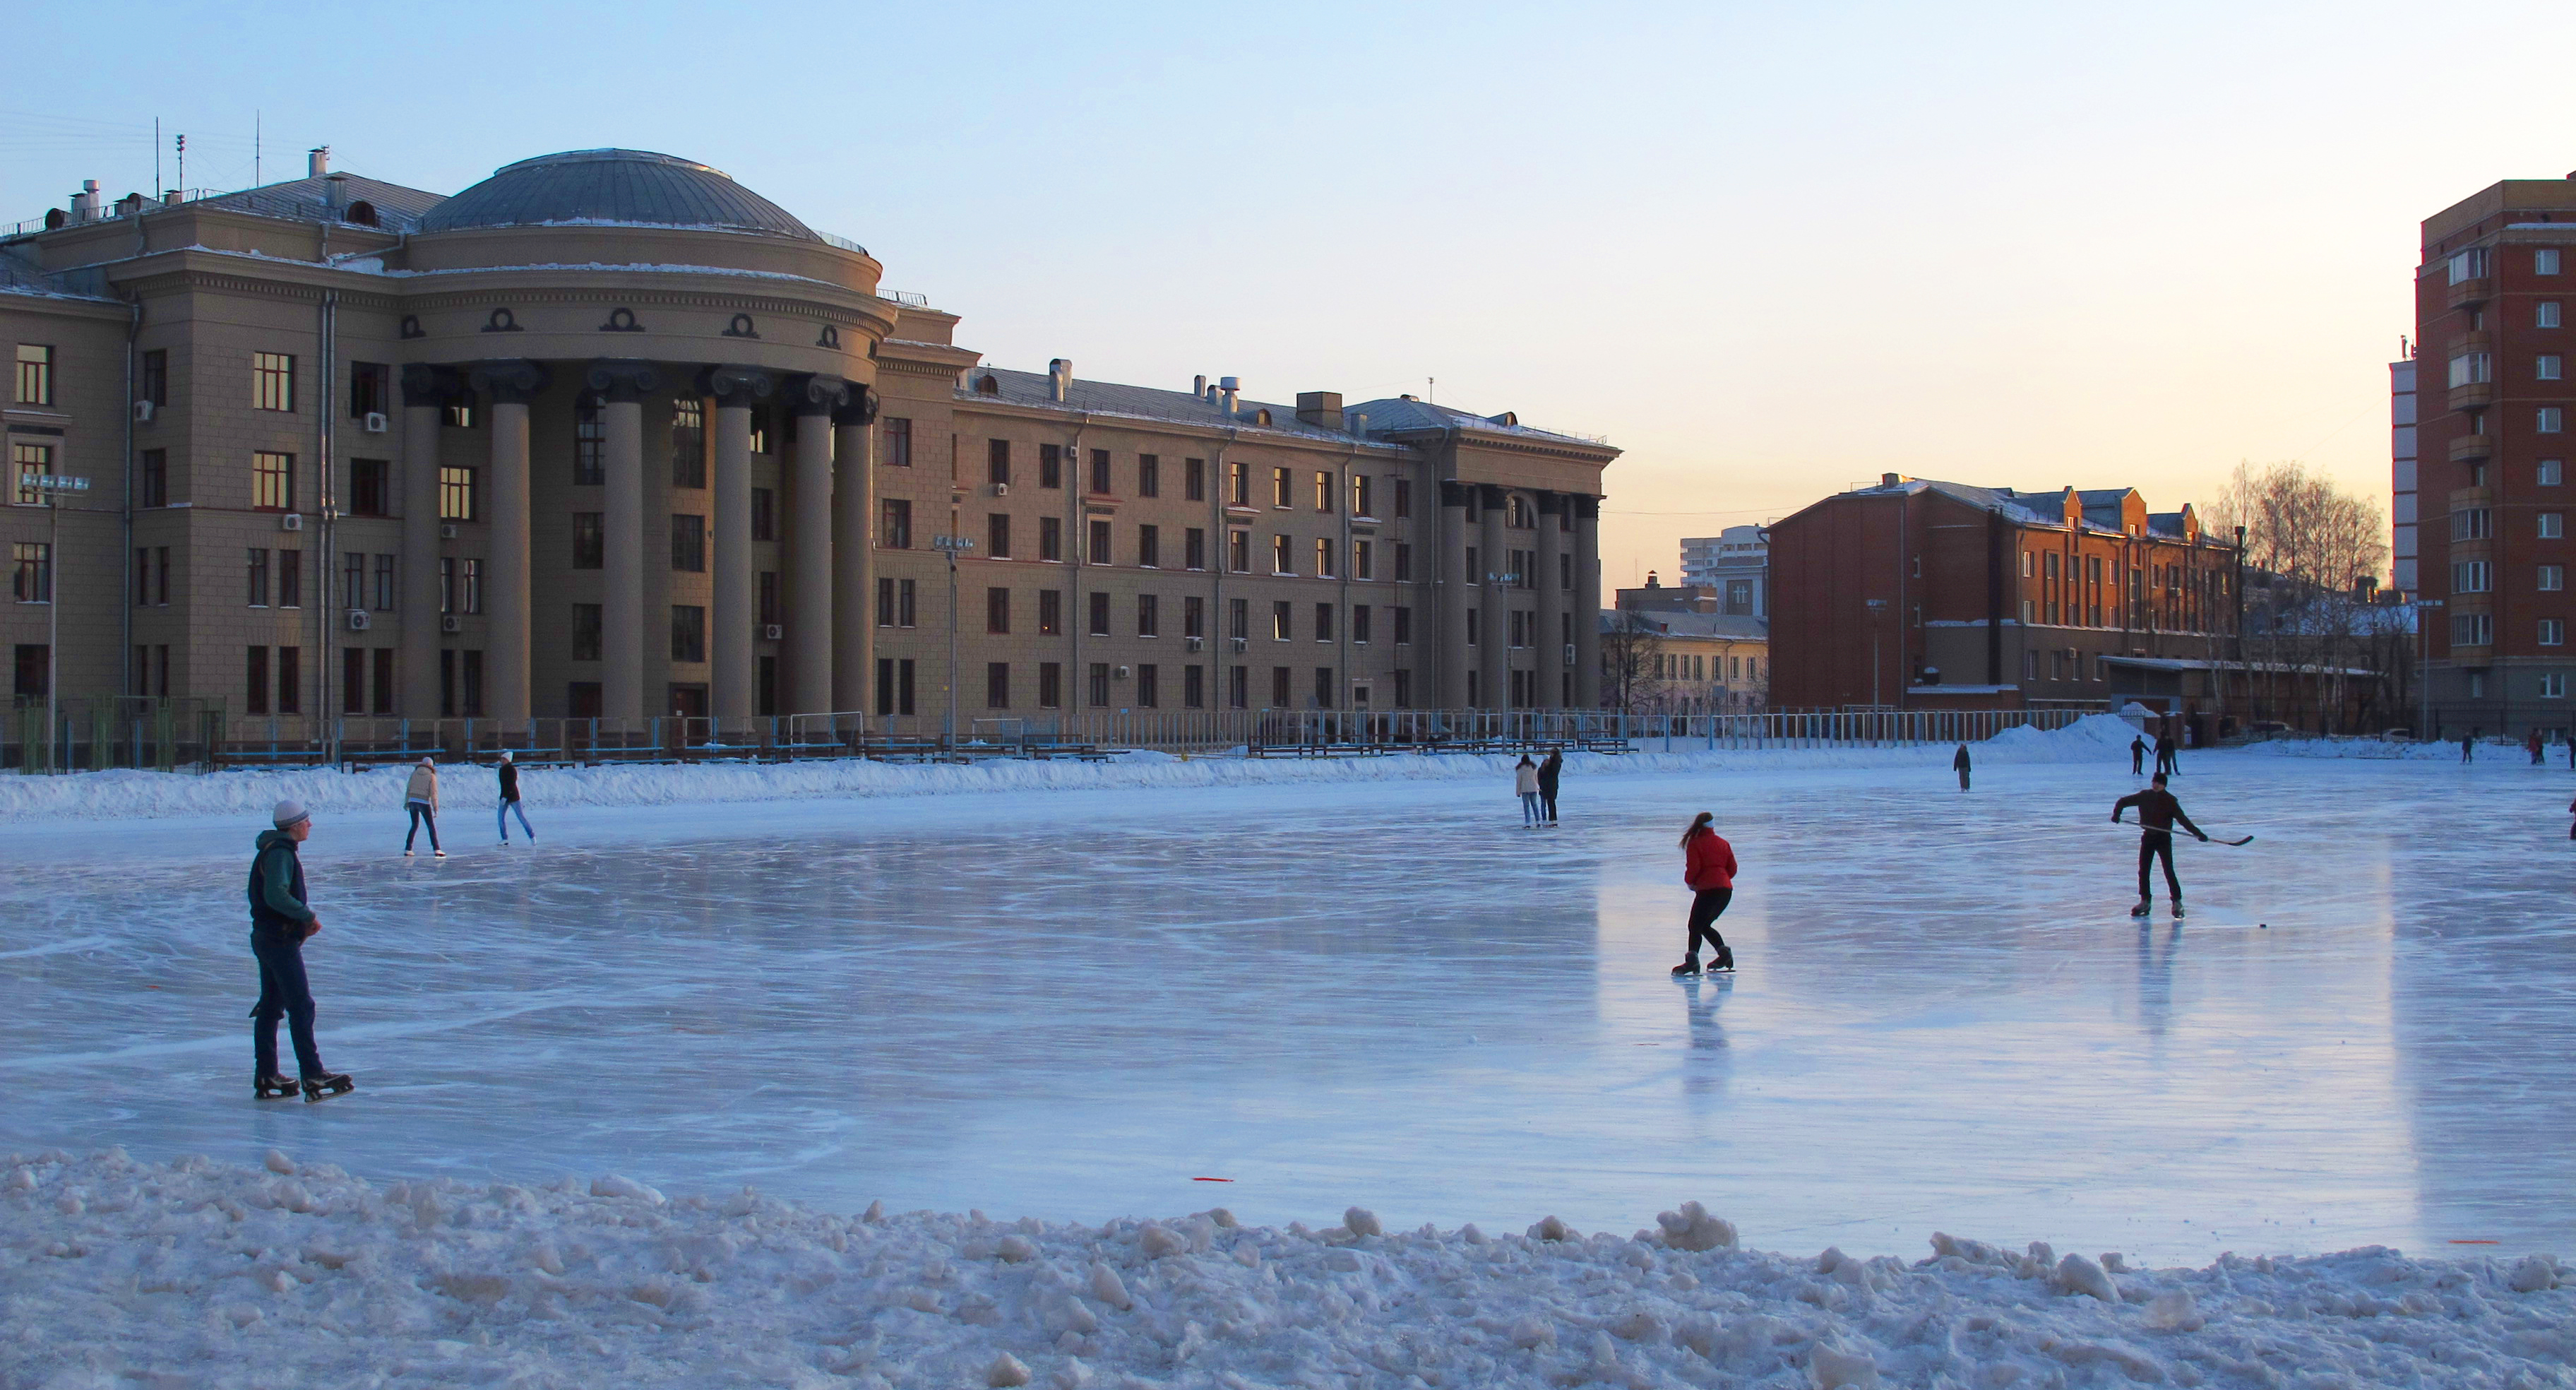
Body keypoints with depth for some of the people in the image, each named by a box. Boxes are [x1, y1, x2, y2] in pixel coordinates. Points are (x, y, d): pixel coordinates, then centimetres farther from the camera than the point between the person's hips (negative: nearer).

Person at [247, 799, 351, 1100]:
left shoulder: (279, 850, 16)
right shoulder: (280, 853, -17)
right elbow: (276, 896, -29)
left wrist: (303, 923, 11)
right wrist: (309, 916, -19)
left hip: (266, 937, 11)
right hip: (280, 940, -11)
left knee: (271, 1007, 13)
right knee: (301, 1006, -8)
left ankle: (266, 1076, 17)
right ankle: (312, 1074, -7)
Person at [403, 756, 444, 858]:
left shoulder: (415, 773, 7)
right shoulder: (432, 776, -4)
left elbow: (409, 788, 8)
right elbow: (433, 793, -8)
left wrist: (406, 803, 16)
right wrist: (436, 808, -5)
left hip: (412, 801, 4)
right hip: (424, 803, -4)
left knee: (415, 826, 18)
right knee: (432, 827, 0)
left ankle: (408, 850, 16)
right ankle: (436, 850, -9)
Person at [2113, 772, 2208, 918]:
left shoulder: (2170, 801, -11)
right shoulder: (2144, 796, -2)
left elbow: (2182, 819, -14)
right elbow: (2123, 801, 7)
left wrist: (2198, 833, -22)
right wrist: (2117, 814, -11)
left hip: (2164, 838, -4)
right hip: (2148, 836, 4)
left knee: (2168, 871, -9)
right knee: (2143, 871, 5)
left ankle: (2177, 902, -1)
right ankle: (2145, 902, 17)